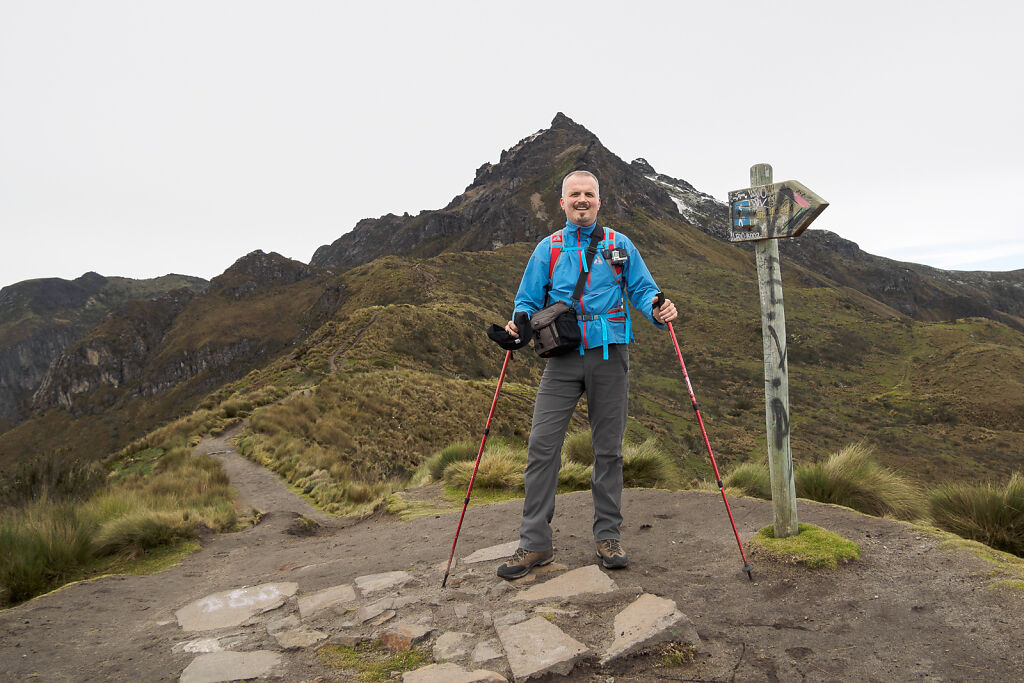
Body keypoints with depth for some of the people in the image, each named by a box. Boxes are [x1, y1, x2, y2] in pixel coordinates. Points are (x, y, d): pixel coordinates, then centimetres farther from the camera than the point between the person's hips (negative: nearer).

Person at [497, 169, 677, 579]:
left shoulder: (619, 245, 11)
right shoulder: (548, 249, 11)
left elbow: (642, 289, 9)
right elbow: (529, 298, 12)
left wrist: (657, 309, -13)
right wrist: (520, 320, -10)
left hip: (609, 356, 0)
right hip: (562, 359, 0)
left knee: (608, 448, 5)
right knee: (542, 444, -8)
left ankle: (607, 536, 18)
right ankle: (535, 542, 1)